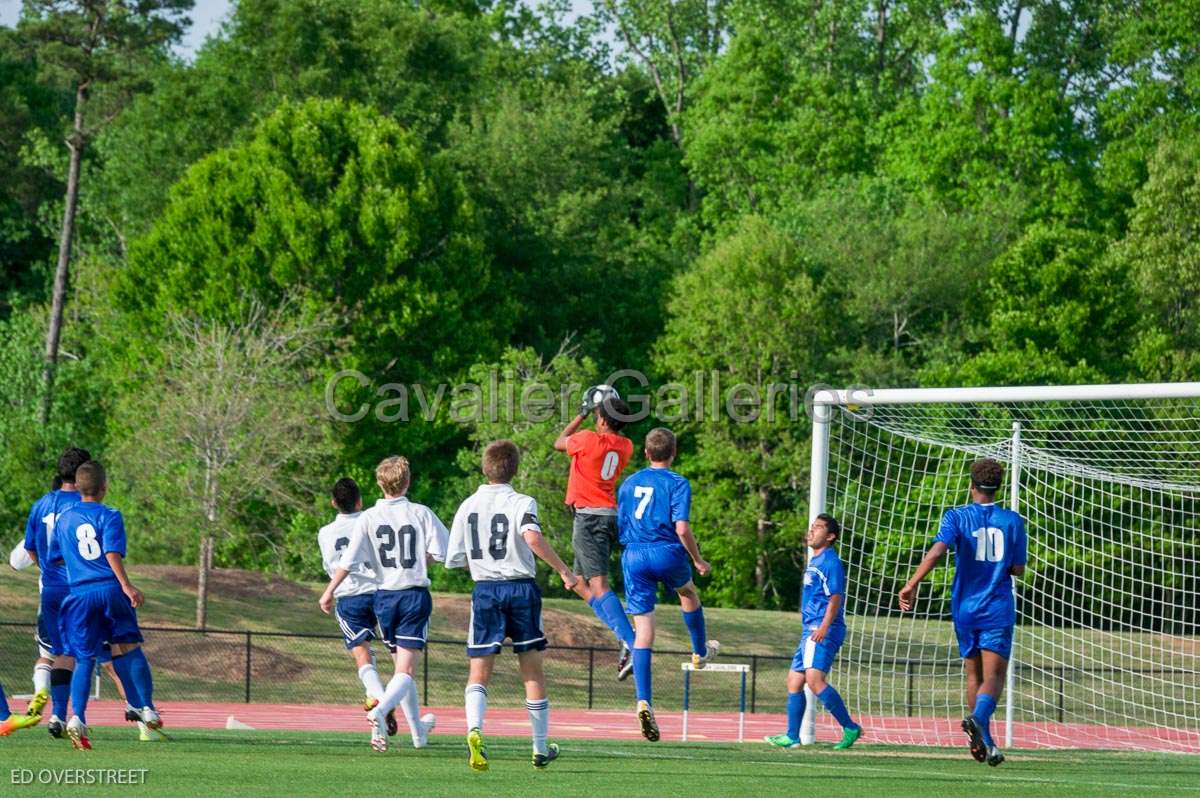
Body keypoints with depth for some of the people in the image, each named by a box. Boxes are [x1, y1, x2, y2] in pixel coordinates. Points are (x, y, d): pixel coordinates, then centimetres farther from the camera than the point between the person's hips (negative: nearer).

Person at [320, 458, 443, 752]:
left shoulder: (368, 518, -3)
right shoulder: (421, 514, -5)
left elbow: (349, 561, -9)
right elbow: (443, 552, -7)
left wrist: (329, 592, 1)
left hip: (384, 596, 2)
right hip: (415, 593, -2)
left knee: (401, 665, 18)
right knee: (406, 670, -7)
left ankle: (418, 730, 29)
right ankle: (379, 712, -35)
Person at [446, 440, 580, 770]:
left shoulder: (468, 506, 6)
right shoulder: (521, 503, -6)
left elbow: (454, 560, 9)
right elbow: (532, 537, -26)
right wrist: (564, 570, -19)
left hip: (484, 591, 2)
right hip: (521, 588, -2)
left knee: (479, 671, 0)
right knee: (532, 671, 11)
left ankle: (474, 729, -30)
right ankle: (541, 749, 19)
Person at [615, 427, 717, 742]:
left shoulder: (629, 483, 12)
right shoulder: (677, 483, -4)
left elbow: (619, 526, 16)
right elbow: (682, 528, -14)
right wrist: (698, 560, -2)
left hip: (634, 555, 3)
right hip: (666, 552, -3)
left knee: (644, 633, 0)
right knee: (688, 593, 34)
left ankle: (644, 701, -14)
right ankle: (700, 651, 53)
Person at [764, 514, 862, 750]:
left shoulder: (831, 562, -8)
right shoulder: (814, 561, 20)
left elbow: (836, 597, -17)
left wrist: (824, 627, -28)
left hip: (824, 631, -10)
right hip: (810, 630, 10)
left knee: (814, 678, -21)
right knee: (794, 681, 8)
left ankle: (850, 728, -17)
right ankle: (792, 736, 12)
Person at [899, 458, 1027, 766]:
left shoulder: (956, 516, -1)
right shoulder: (1012, 521, 2)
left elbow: (937, 550, -18)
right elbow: (1018, 569, 5)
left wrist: (912, 585, -22)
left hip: (965, 608, 1)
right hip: (998, 610, -1)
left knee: (974, 675, 15)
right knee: (993, 675, -7)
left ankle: (985, 742, 18)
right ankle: (978, 717, -36)